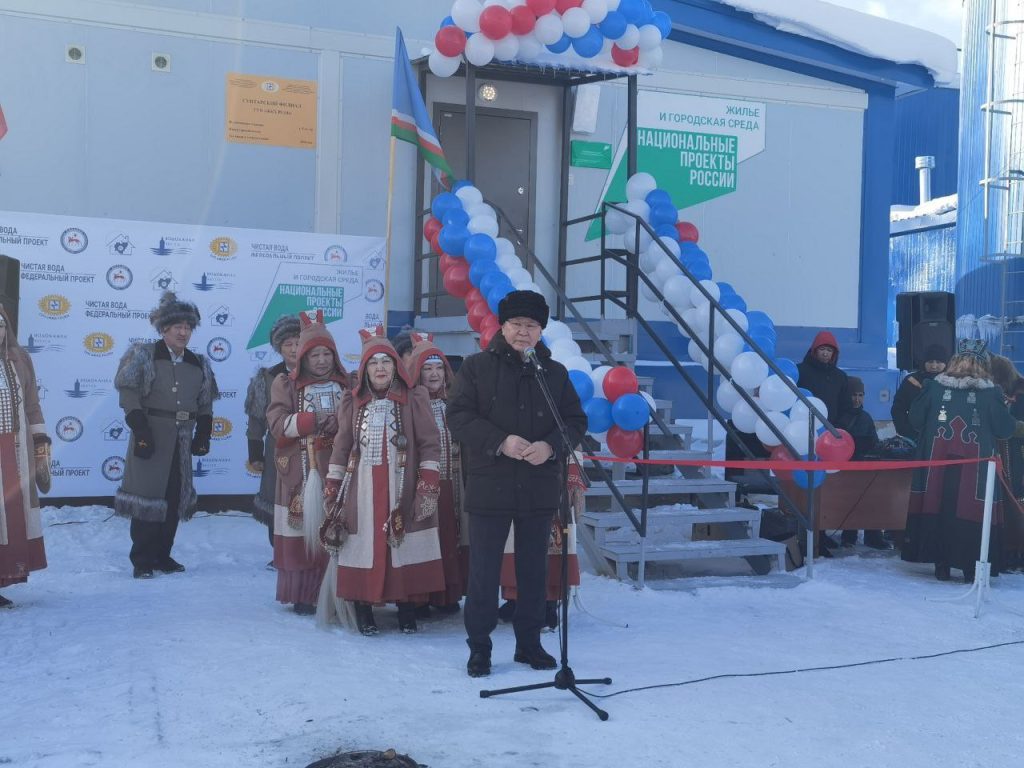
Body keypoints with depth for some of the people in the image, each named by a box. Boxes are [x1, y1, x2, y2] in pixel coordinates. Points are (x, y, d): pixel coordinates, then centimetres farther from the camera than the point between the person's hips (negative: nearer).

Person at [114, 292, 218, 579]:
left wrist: (203, 436, 9)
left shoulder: (198, 364, 12)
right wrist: (141, 431, -16)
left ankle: (162, 555, 20)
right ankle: (142, 561, 6)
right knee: (148, 496, -3)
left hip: (181, 441, 5)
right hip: (151, 437, -5)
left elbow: (205, 406, 17)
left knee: (175, 498, 8)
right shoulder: (144, 356, -3)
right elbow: (130, 397, -8)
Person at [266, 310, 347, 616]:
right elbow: (278, 424, -6)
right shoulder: (286, 385, 5)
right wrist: (314, 421, -16)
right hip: (299, 472, -2)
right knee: (302, 533, -2)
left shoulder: (347, 385, 11)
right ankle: (303, 596, 7)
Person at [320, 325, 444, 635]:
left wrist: (429, 487, -8)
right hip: (362, 489, 2)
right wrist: (332, 490, 10)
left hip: (402, 488, -2)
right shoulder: (352, 402, 12)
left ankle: (407, 610, 8)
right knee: (364, 547, -1)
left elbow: (430, 444, 0)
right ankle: (363, 610, 8)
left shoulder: (414, 399, 4)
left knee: (404, 548, -3)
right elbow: (341, 447, 15)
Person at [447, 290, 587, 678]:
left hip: (539, 487, 3)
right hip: (490, 486, -3)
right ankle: (479, 646, 15)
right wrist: (500, 441, -18)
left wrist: (551, 446, -12)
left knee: (534, 568, 12)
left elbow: (576, 421, 8)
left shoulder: (555, 372, 9)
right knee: (484, 569, 3)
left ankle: (529, 642, 25)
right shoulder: (477, 366, 0)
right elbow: (458, 416, -6)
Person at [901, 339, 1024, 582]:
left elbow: (915, 420, 2)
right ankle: (970, 568, 6)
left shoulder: (934, 387, -1)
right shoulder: (990, 393, -6)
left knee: (938, 509, 7)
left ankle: (941, 565, 11)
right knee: (971, 512, 3)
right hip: (974, 470, -2)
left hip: (937, 465, 2)